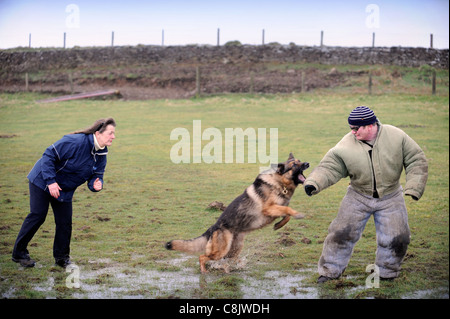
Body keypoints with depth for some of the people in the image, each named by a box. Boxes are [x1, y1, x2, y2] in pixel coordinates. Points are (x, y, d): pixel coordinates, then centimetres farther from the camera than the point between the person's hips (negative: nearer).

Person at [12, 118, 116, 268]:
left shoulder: (101, 155, -6)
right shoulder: (75, 141, -29)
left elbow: (97, 175, 4)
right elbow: (49, 155, -25)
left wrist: (96, 184, -22)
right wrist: (51, 181, -28)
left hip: (64, 191, 7)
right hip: (42, 181, -6)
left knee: (65, 222, 1)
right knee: (38, 215, -9)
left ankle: (61, 257, 17)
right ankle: (19, 253, 4)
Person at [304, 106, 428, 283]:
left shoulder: (396, 136, -14)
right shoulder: (346, 144, -15)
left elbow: (416, 160, -6)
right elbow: (329, 167, -15)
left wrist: (414, 187, -14)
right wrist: (313, 183, -33)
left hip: (390, 197, 0)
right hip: (358, 197, 0)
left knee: (396, 238, 1)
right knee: (342, 233, -2)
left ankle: (387, 273, 27)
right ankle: (330, 271, 17)